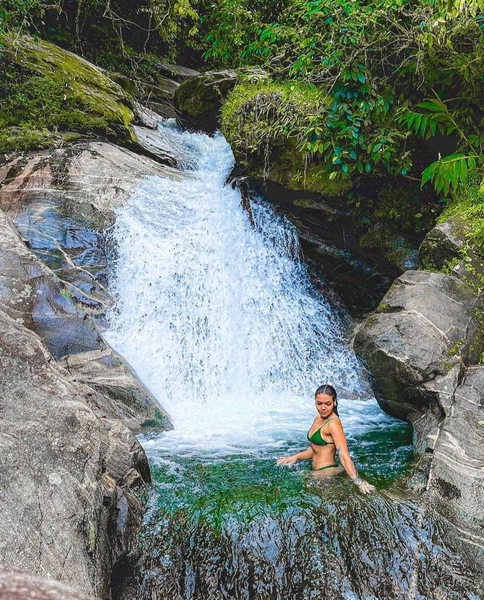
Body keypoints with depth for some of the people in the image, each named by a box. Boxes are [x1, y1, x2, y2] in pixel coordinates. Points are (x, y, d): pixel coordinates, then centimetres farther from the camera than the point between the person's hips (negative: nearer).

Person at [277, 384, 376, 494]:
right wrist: (296, 457, 11)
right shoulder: (318, 418, 9)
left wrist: (358, 481, -37)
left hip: (328, 473, -9)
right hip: (318, 473, 9)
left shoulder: (333, 423, -17)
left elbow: (344, 454, -27)